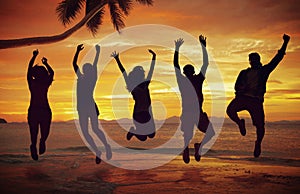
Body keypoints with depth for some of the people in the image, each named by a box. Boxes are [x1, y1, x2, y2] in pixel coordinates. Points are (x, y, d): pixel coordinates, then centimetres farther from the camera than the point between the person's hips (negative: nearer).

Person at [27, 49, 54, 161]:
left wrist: (34, 56, 19)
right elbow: (51, 73, 18)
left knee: (34, 132, 9)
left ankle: (34, 145, -14)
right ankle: (42, 141, -13)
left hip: (33, 110, 1)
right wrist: (46, 64, 30)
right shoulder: (46, 84, -1)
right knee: (45, 131, 14)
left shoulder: (32, 83, -1)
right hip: (45, 111, 0)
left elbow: (29, 69, 12)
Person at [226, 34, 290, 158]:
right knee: (230, 110, -28)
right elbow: (237, 85, 18)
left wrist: (285, 44, 9)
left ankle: (258, 143, 22)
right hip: (243, 97, 1)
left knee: (260, 125, -6)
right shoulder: (244, 72, 19)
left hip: (256, 100, -1)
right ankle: (240, 123, 3)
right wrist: (240, 92, -4)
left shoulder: (264, 70, 13)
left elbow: (278, 58, 12)